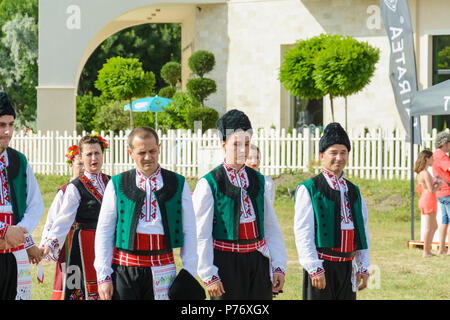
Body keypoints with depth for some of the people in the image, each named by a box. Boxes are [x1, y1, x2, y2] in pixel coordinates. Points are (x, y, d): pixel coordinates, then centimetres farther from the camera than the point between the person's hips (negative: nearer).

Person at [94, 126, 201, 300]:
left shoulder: (178, 184, 8)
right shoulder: (117, 185, 6)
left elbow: (189, 232, 8)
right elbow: (103, 233, 5)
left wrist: (189, 273, 1)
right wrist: (103, 276, -1)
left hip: (162, 271, 1)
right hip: (124, 272, -1)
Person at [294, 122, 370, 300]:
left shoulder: (354, 192, 15)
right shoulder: (308, 190, -4)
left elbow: (362, 231, 16)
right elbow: (303, 233, -11)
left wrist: (364, 268, 9)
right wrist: (314, 268, -18)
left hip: (347, 266, 6)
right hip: (320, 267, -6)